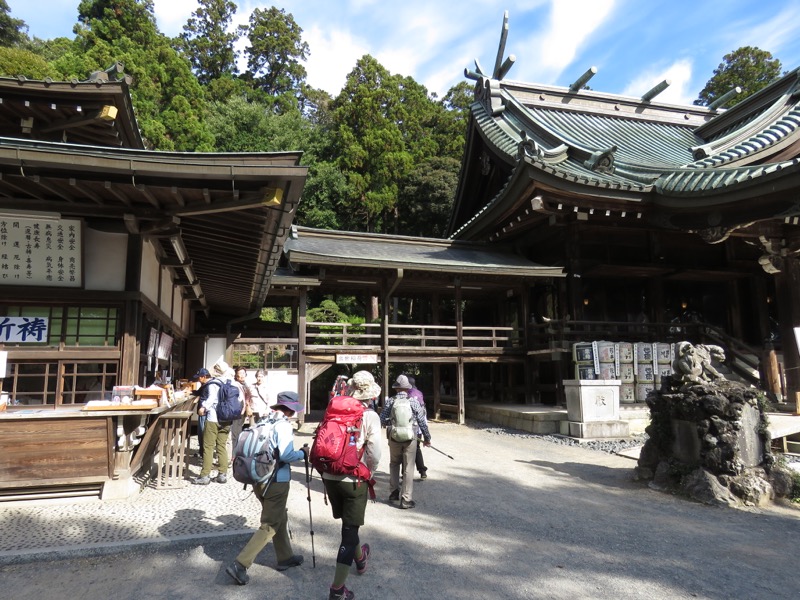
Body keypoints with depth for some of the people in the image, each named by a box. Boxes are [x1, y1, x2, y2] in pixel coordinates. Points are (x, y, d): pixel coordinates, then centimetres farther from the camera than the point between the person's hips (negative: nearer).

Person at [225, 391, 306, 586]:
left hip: (259, 479, 9)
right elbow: (286, 455, -24)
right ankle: (240, 565, 0)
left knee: (280, 518, 22)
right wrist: (303, 454, -8)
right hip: (276, 481, -8)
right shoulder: (283, 425, -17)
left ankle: (285, 557, 34)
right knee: (270, 526, 3)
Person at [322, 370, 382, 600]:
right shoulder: (370, 416, -10)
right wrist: (370, 471, 5)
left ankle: (360, 558, 50)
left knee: (349, 524, 26)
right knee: (350, 531, 6)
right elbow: (375, 452, -14)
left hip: (330, 477, 5)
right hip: (354, 479, -5)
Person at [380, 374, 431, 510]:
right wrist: (427, 437, 9)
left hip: (394, 438, 2)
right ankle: (406, 499, 7)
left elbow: (382, 420, -1)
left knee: (394, 464, 23)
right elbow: (422, 421, -4)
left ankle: (394, 492, 23)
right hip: (410, 438, -1)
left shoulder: (390, 401, -4)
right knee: (408, 468, 5)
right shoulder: (413, 402, -7)